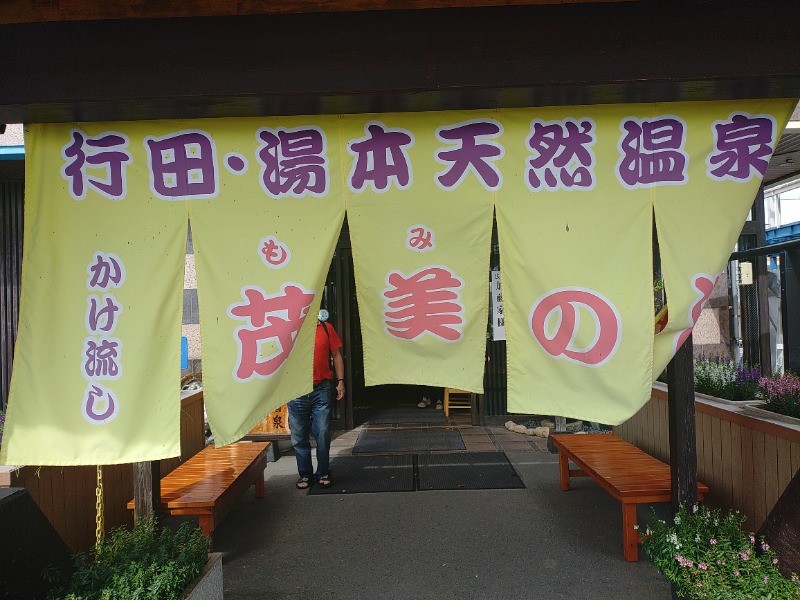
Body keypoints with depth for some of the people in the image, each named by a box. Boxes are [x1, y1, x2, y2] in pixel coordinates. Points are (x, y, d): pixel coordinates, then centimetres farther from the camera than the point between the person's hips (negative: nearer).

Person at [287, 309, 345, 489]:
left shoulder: (326, 328, 4)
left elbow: (336, 355, 9)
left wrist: (340, 381, 3)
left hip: (321, 389, 0)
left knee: (323, 434, 4)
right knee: (299, 437, 9)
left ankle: (323, 473, 20)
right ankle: (305, 474, 23)